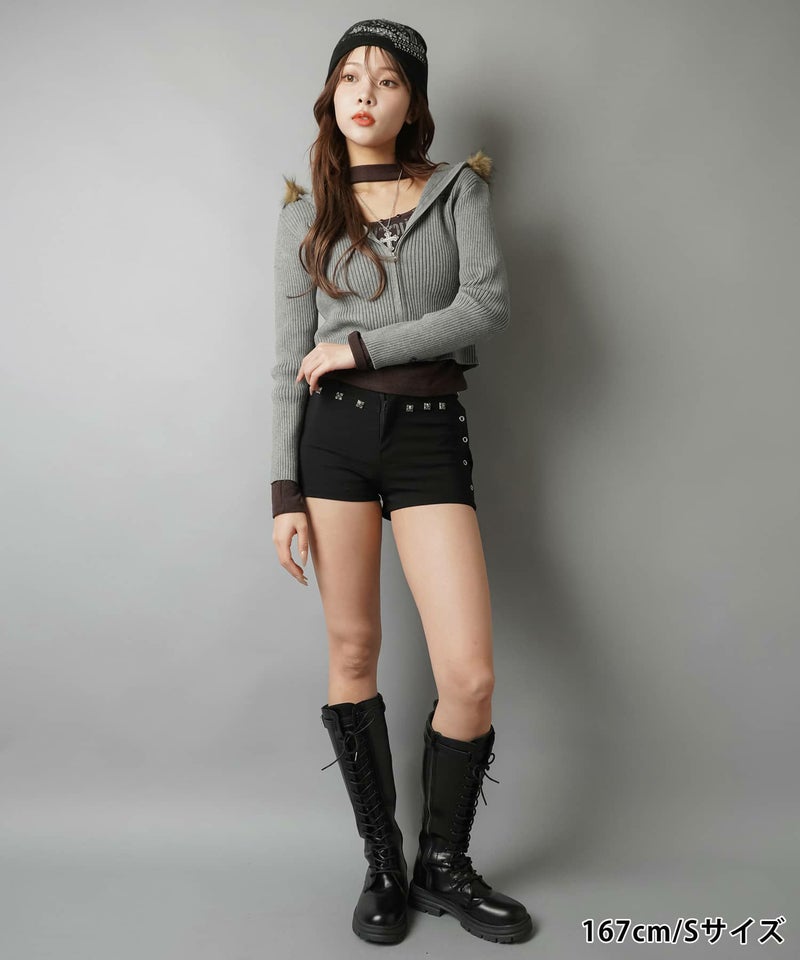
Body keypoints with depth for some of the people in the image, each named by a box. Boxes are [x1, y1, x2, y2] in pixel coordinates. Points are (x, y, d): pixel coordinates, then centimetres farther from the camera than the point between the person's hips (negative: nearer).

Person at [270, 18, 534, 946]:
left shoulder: (458, 189, 11)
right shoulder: (306, 213, 12)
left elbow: (489, 303, -6)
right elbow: (292, 361, 6)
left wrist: (362, 346, -9)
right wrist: (285, 490, -1)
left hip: (430, 435, -1)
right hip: (333, 431, 1)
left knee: (470, 676, -7)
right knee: (353, 652, 4)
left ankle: (443, 865, 18)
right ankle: (382, 862, 23)